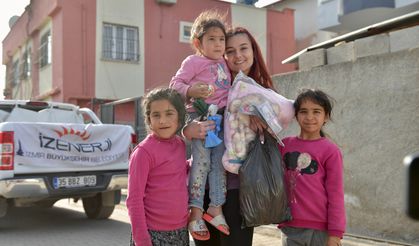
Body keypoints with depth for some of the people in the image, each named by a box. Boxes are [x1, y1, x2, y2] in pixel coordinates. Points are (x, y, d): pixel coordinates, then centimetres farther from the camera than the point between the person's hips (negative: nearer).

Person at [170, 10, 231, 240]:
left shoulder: (223, 63, 17)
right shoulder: (193, 61, -4)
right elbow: (176, 83, -8)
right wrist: (191, 91, -26)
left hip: (220, 116, 7)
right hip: (200, 115, -7)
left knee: (219, 163, 6)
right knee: (201, 162, -8)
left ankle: (215, 207, 15)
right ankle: (195, 212, 0)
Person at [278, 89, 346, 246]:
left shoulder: (330, 151, -6)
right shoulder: (284, 145, 5)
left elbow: (335, 194, -5)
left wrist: (335, 233, -7)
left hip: (320, 229, -3)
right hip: (290, 228, 3)